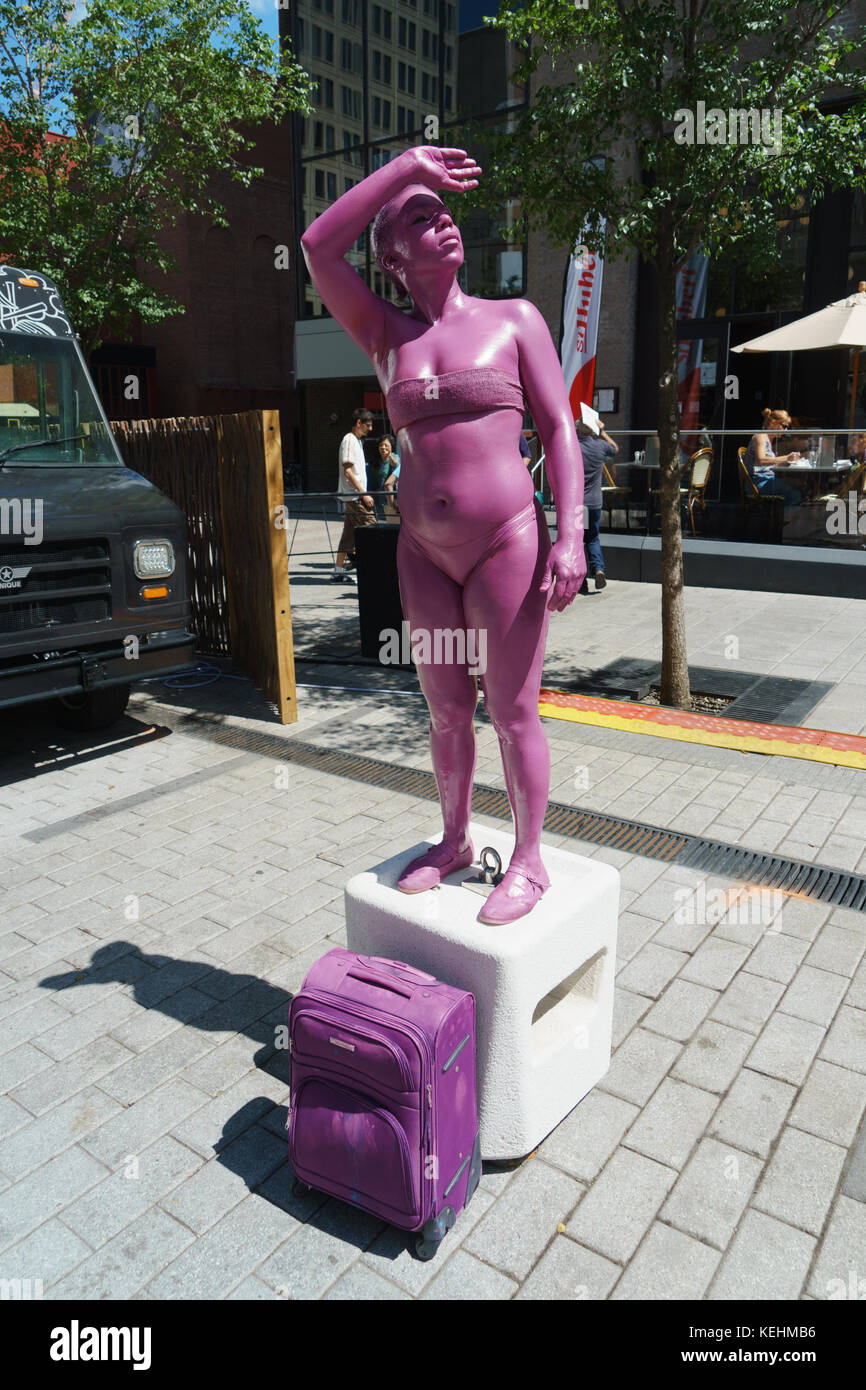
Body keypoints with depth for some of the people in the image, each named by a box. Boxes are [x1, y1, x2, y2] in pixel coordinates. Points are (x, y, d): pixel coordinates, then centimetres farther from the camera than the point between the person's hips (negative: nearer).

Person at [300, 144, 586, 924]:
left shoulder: (514, 319, 5)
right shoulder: (387, 338, 10)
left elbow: (560, 429, -1)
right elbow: (318, 245, -1)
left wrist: (570, 534, -12)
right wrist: (407, 163, 1)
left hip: (506, 544, -3)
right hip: (424, 552, 3)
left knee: (512, 714, 2)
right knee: (446, 711, 13)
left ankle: (529, 860, 20)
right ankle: (455, 842, 32)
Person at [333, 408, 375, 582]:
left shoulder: (356, 440, 20)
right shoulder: (349, 440, -10)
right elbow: (347, 471, -17)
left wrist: (362, 493, 19)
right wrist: (363, 494, -19)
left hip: (353, 497, 10)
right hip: (355, 496, -10)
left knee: (349, 534, 9)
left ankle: (339, 571, 11)